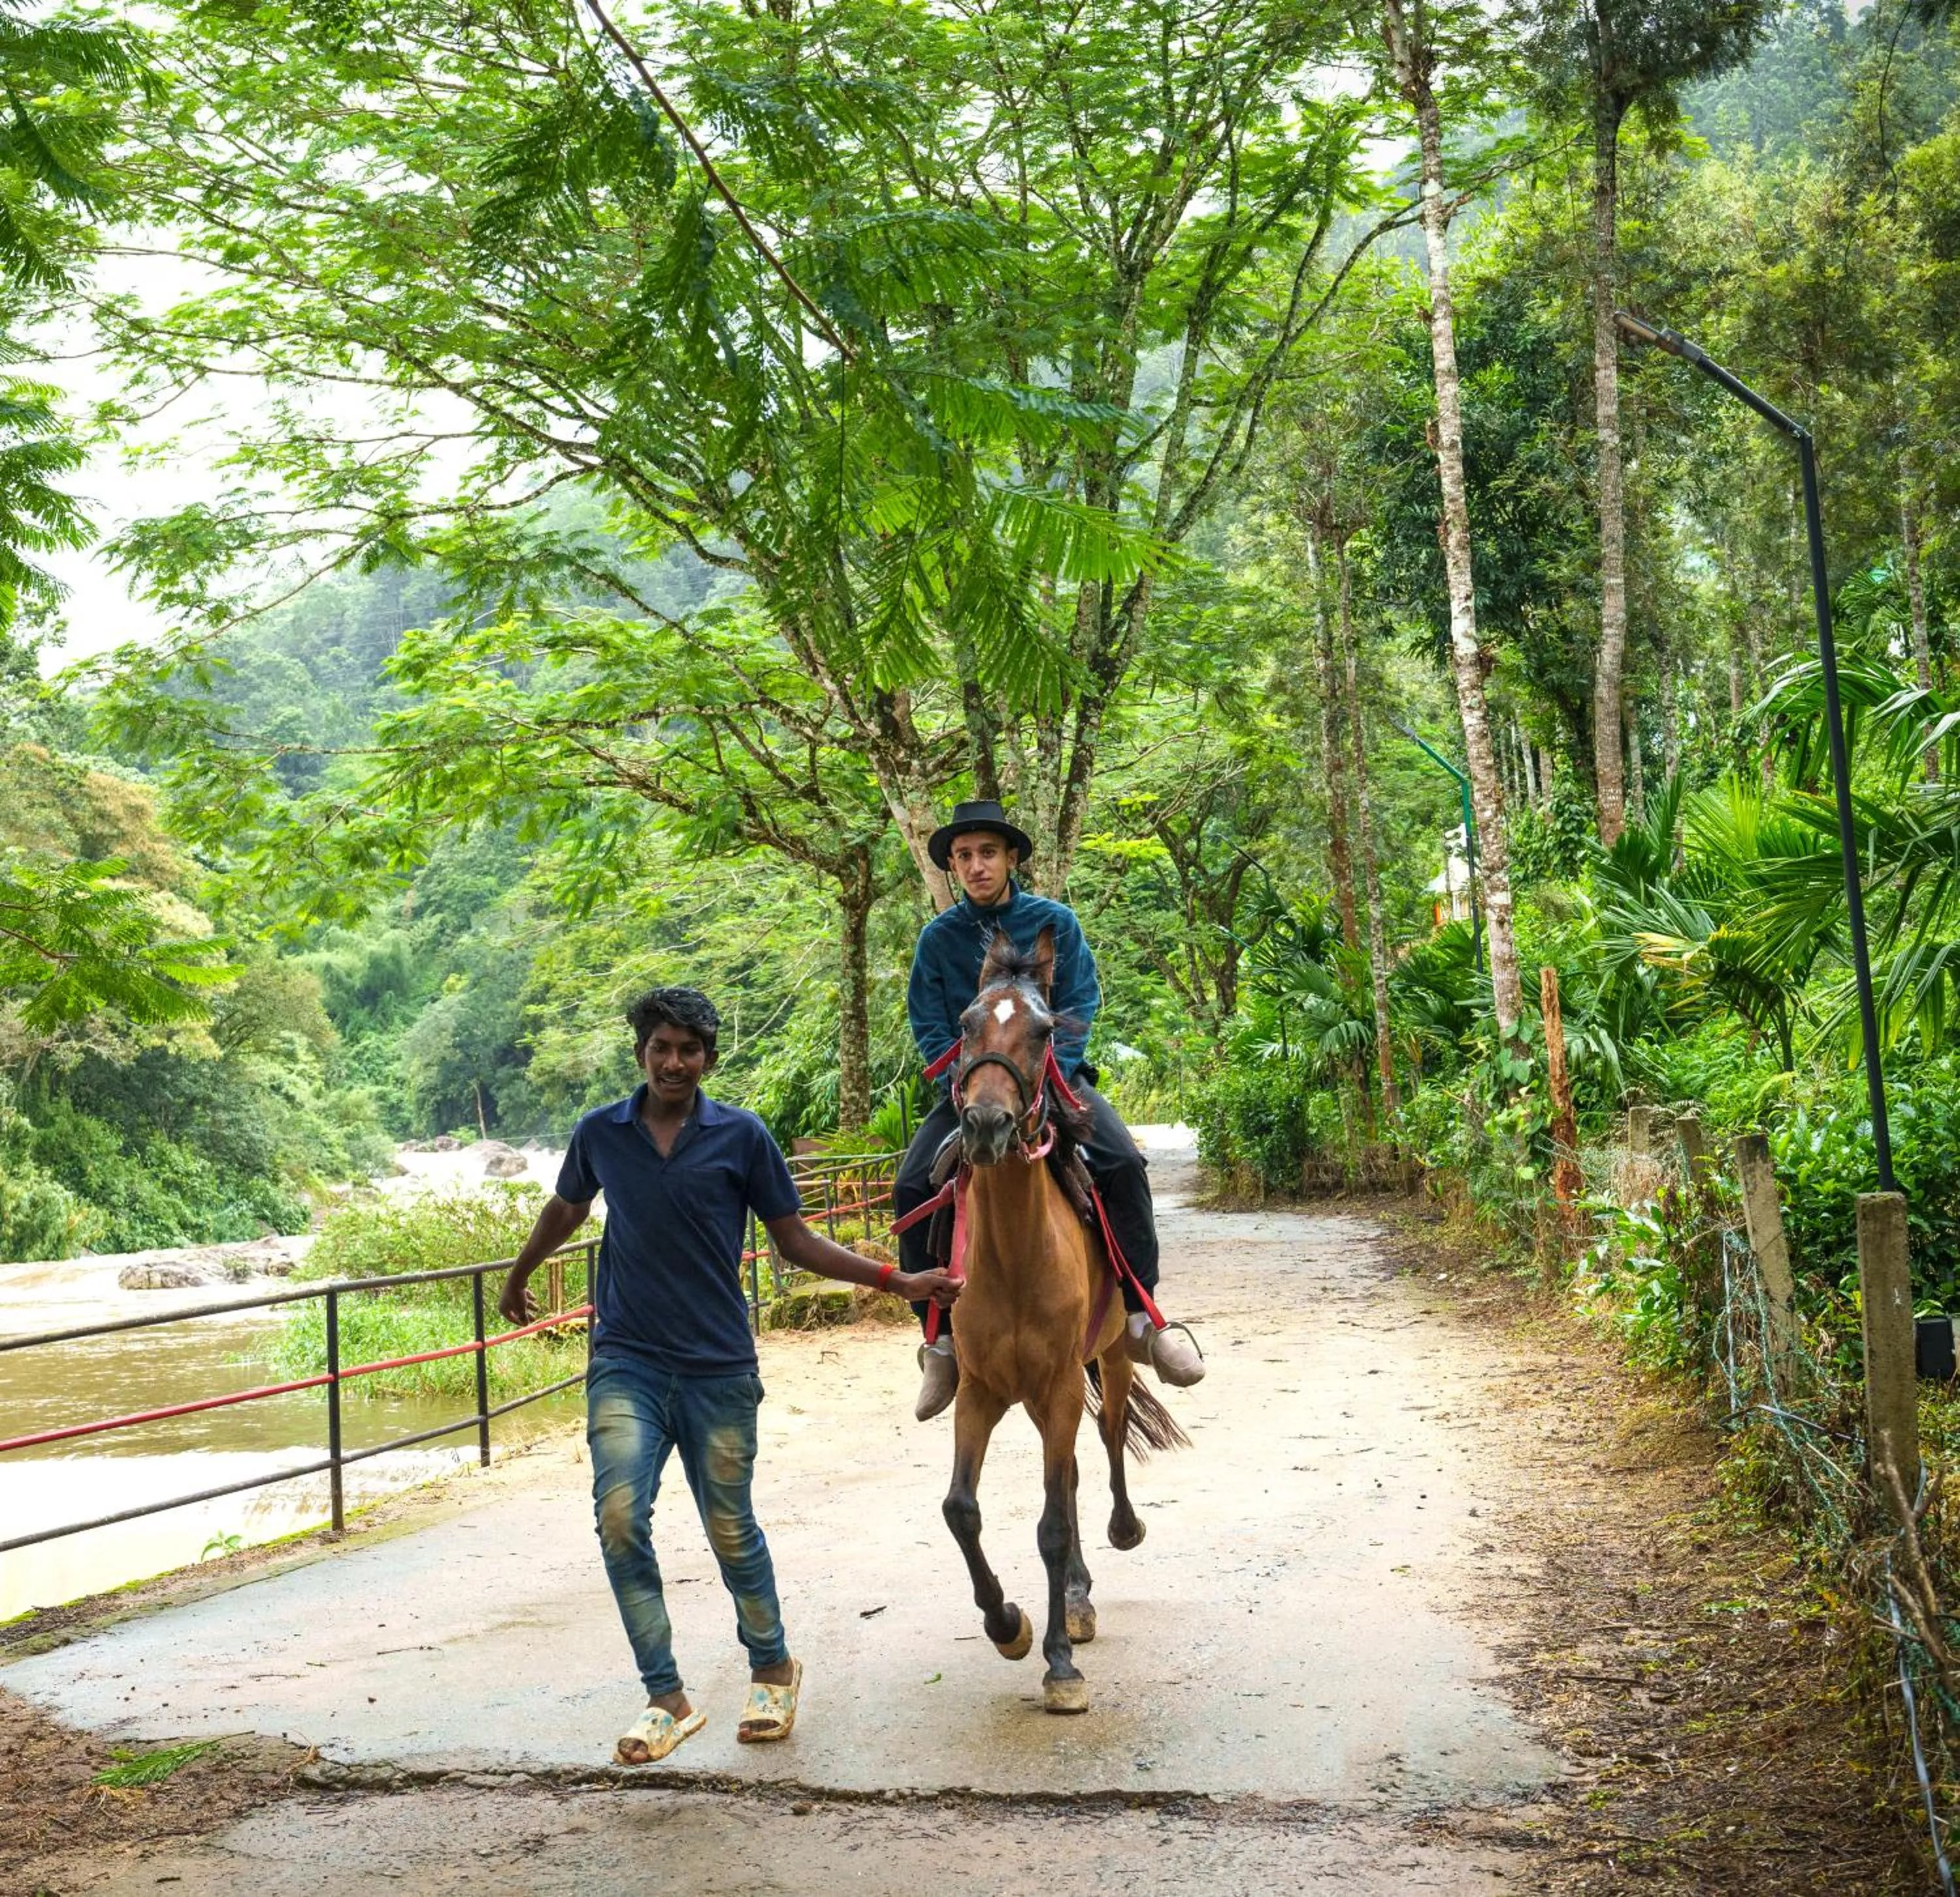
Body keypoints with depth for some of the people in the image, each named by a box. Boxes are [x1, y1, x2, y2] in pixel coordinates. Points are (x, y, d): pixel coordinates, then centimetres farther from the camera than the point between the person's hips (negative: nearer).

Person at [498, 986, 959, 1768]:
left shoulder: (742, 1137, -4)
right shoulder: (600, 1134, 1)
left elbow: (796, 1242, 3)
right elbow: (563, 1212, 22)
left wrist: (901, 1281, -4)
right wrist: (517, 1280, 36)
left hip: (718, 1367, -1)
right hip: (626, 1362, 1)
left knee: (730, 1530, 8)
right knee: (619, 1516, -15)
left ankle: (773, 1670, 33)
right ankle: (666, 1698, -1)